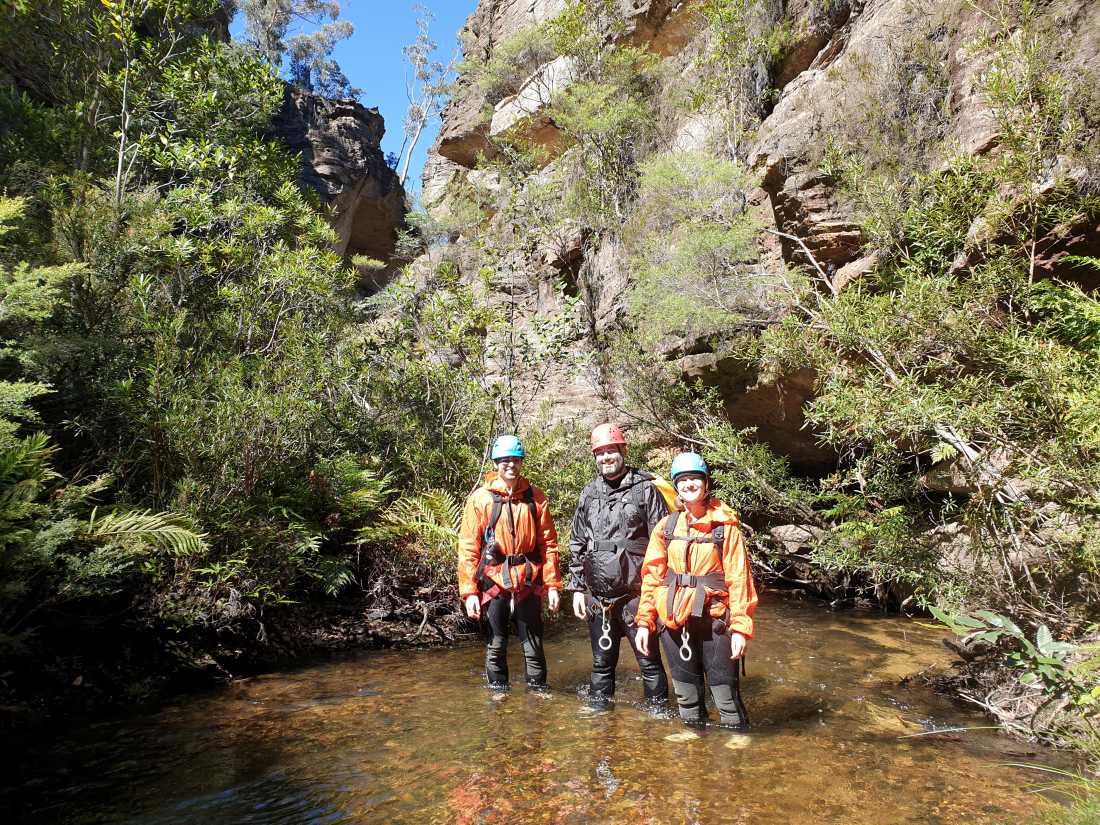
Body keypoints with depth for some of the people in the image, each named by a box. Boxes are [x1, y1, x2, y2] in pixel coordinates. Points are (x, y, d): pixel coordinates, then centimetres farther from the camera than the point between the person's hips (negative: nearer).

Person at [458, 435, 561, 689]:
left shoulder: (536, 497, 2)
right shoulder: (480, 498, -4)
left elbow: (548, 543, 5)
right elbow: (468, 547, -4)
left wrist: (552, 584, 0)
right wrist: (469, 591, -9)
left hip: (528, 584, 1)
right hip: (494, 583, -1)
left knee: (534, 646, 9)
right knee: (496, 646, 10)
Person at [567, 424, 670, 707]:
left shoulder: (644, 489, -4)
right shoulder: (589, 494, 10)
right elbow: (577, 545, 14)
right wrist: (577, 588, 9)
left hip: (636, 594, -4)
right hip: (598, 596, 4)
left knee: (649, 660, 5)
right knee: (602, 662, 16)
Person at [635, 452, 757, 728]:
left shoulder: (725, 527, -5)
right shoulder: (666, 526, 3)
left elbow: (739, 579, -7)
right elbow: (651, 576, 5)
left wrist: (740, 627, -13)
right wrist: (644, 621, 1)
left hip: (714, 621, -3)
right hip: (674, 622, 3)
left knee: (726, 694, 3)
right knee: (686, 695, 16)